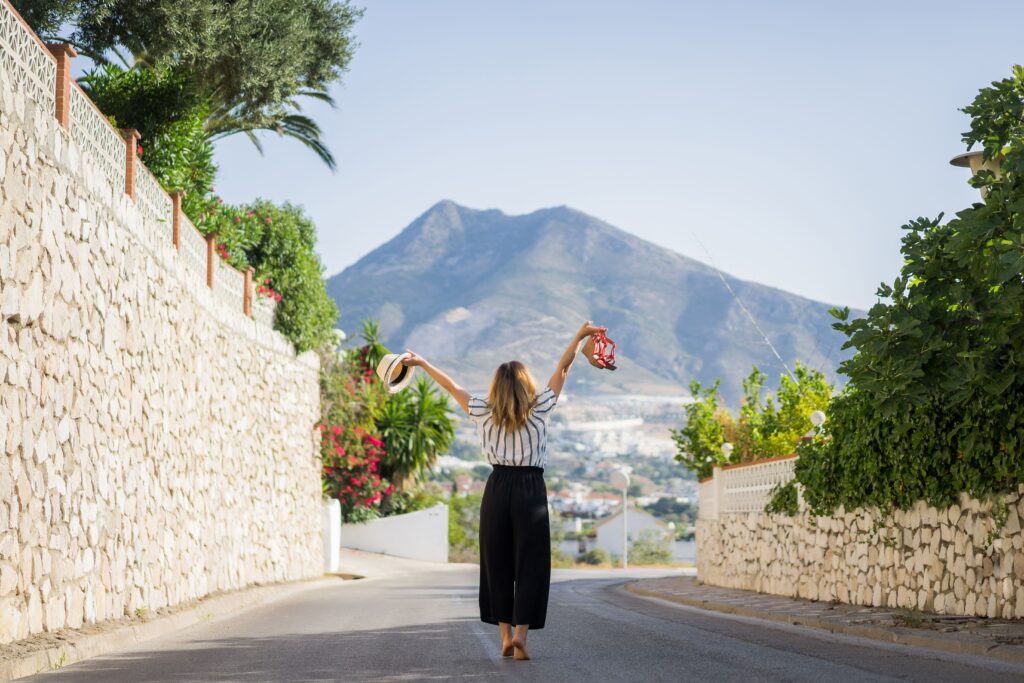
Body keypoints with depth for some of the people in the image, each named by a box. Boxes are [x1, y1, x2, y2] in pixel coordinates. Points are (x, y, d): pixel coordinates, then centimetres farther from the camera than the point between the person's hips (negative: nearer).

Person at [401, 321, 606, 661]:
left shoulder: (485, 413, 2)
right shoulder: (539, 411, -2)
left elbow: (451, 386, 13)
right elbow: (561, 371, 5)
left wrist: (421, 363, 25)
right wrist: (580, 336, 12)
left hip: (497, 489, 2)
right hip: (530, 489, -2)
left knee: (497, 564, 10)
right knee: (530, 565, 0)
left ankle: (505, 636, 12)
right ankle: (520, 634, -12)